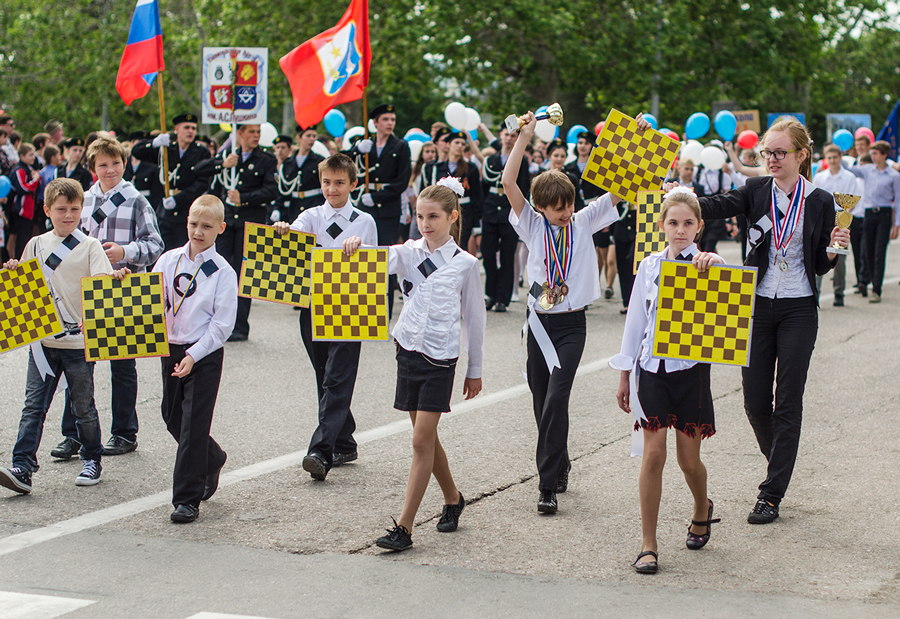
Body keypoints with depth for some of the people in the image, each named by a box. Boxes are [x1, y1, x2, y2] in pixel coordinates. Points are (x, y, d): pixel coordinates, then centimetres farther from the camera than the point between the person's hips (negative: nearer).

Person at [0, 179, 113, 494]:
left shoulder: (89, 246, -1)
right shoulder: (36, 245, 10)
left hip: (79, 340, -3)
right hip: (42, 339, 3)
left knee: (83, 406, 8)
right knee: (33, 405, -4)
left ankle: (92, 459, 26)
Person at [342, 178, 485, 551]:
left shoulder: (465, 264, -3)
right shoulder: (409, 253, 4)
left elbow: (474, 318, 4)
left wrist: (475, 370, 9)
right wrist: (356, 247, -38)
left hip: (441, 357, -4)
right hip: (408, 349, 4)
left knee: (422, 440, -7)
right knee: (426, 437, 13)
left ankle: (404, 527, -6)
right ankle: (452, 499, 36)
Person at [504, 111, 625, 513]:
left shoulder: (584, 222, 3)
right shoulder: (532, 226, 4)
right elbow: (509, 183, -8)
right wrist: (524, 137, -9)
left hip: (571, 324, -2)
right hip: (539, 321, 2)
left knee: (556, 398, -15)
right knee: (541, 401, 8)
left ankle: (549, 484, -12)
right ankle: (559, 467, 29)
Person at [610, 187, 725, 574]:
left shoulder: (709, 265, -1)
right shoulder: (650, 266, 6)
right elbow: (636, 320, 12)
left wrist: (714, 263, -40)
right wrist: (624, 375, 13)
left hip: (691, 368, -1)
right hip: (652, 367, 1)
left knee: (688, 458, 6)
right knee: (653, 453, -6)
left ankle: (702, 509, 39)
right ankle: (648, 544, 0)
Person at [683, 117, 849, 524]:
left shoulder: (820, 202, -1)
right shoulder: (757, 191, 2)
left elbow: (820, 266, 4)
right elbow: (718, 207, -16)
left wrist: (833, 249, -17)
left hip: (798, 310, -2)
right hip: (757, 306, 2)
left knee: (787, 402, -2)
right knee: (755, 401, 5)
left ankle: (771, 494, 3)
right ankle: (780, 461, 33)